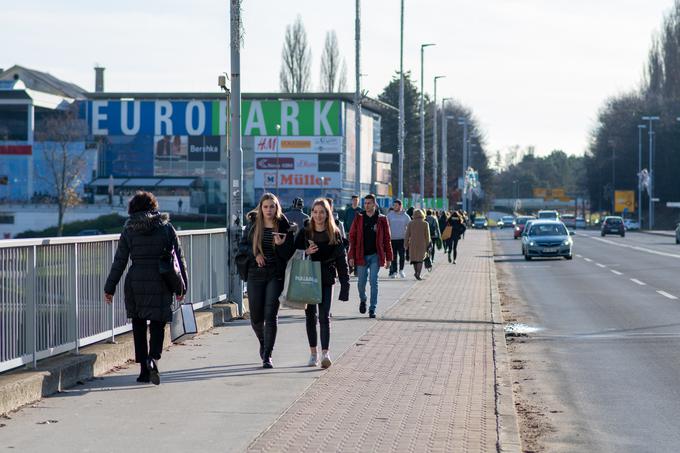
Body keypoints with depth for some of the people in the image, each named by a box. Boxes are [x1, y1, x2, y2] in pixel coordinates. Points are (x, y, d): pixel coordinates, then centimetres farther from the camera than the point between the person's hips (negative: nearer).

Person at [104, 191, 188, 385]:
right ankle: (153, 358, -21)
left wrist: (110, 288, 7)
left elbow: (119, 261, 1)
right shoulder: (166, 227, 2)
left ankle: (144, 369, 11)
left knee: (139, 326, 12)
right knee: (158, 324, 6)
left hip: (135, 283, 0)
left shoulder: (129, 230, 1)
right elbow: (179, 258, 2)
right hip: (161, 284, 0)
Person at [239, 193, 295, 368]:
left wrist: (281, 245, -21)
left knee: (271, 315, -9)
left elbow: (289, 254, -1)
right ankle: (263, 342, 37)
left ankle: (267, 355, -5)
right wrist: (255, 254, -7)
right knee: (256, 316, 7)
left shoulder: (284, 226, -1)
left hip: (276, 276, -2)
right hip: (255, 275, 2)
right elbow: (242, 245, 11)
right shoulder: (253, 226, 5)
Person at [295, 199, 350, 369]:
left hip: (326, 280, -2)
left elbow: (341, 259, 2)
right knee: (310, 315, 8)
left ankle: (325, 353, -17)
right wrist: (306, 252, -16)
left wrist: (345, 283, -3)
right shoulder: (304, 233, 2)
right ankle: (313, 353, 16)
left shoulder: (334, 234, 1)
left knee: (324, 315, -11)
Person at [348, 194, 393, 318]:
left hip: (375, 255, -1)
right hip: (361, 255, 1)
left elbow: (387, 239, 4)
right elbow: (352, 237, 3)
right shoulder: (358, 219, 3)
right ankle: (362, 300, 36)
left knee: (374, 282, -4)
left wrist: (388, 258, 0)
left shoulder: (381, 219, 2)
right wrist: (351, 256, -4)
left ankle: (372, 309, 1)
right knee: (361, 282, 7)